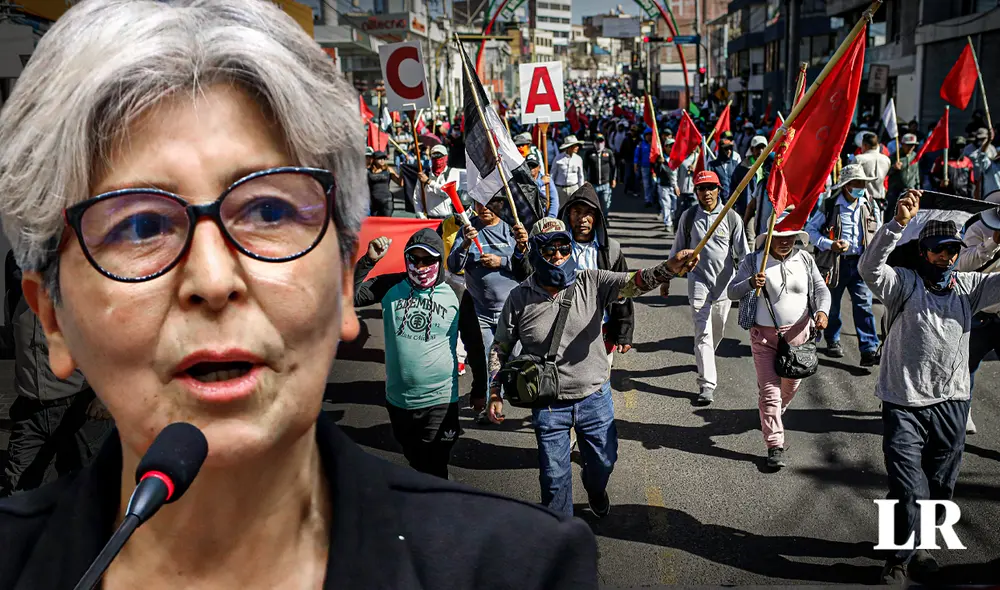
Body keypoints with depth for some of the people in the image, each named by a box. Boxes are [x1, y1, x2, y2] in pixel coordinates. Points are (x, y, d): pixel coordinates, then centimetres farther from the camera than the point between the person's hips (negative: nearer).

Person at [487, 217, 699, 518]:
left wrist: (669, 267, -42)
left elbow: (634, 283, -23)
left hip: (595, 397, 2)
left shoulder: (591, 283, -9)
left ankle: (596, 490, 56)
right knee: (554, 474, 9)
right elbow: (501, 348, 1)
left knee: (604, 460, 20)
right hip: (549, 405, -1)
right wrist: (495, 393, -1)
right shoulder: (520, 298, -9)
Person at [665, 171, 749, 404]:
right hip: (699, 280, -1)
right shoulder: (688, 217, -1)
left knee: (718, 330, 16)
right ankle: (707, 384, -8)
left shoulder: (731, 217, -3)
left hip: (725, 281, 1)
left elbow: (742, 252, 0)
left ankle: (705, 358, 45)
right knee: (703, 332, -7)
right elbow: (678, 249, 9)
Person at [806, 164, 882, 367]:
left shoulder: (869, 206, 6)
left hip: (860, 262, 2)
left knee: (864, 305, -6)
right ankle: (833, 341, 33)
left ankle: (869, 350, -7)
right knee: (832, 304, 11)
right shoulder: (830, 205, -7)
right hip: (835, 263, -2)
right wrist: (829, 245, -15)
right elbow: (810, 228, -2)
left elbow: (876, 233, 18)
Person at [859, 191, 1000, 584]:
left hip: (951, 404, 5)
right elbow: (870, 267, -20)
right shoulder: (904, 283, -2)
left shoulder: (968, 286, 10)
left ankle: (913, 547, 36)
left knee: (939, 488, 15)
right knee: (909, 489, -6)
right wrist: (898, 223, -31)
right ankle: (902, 557, 14)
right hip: (905, 404, -4)